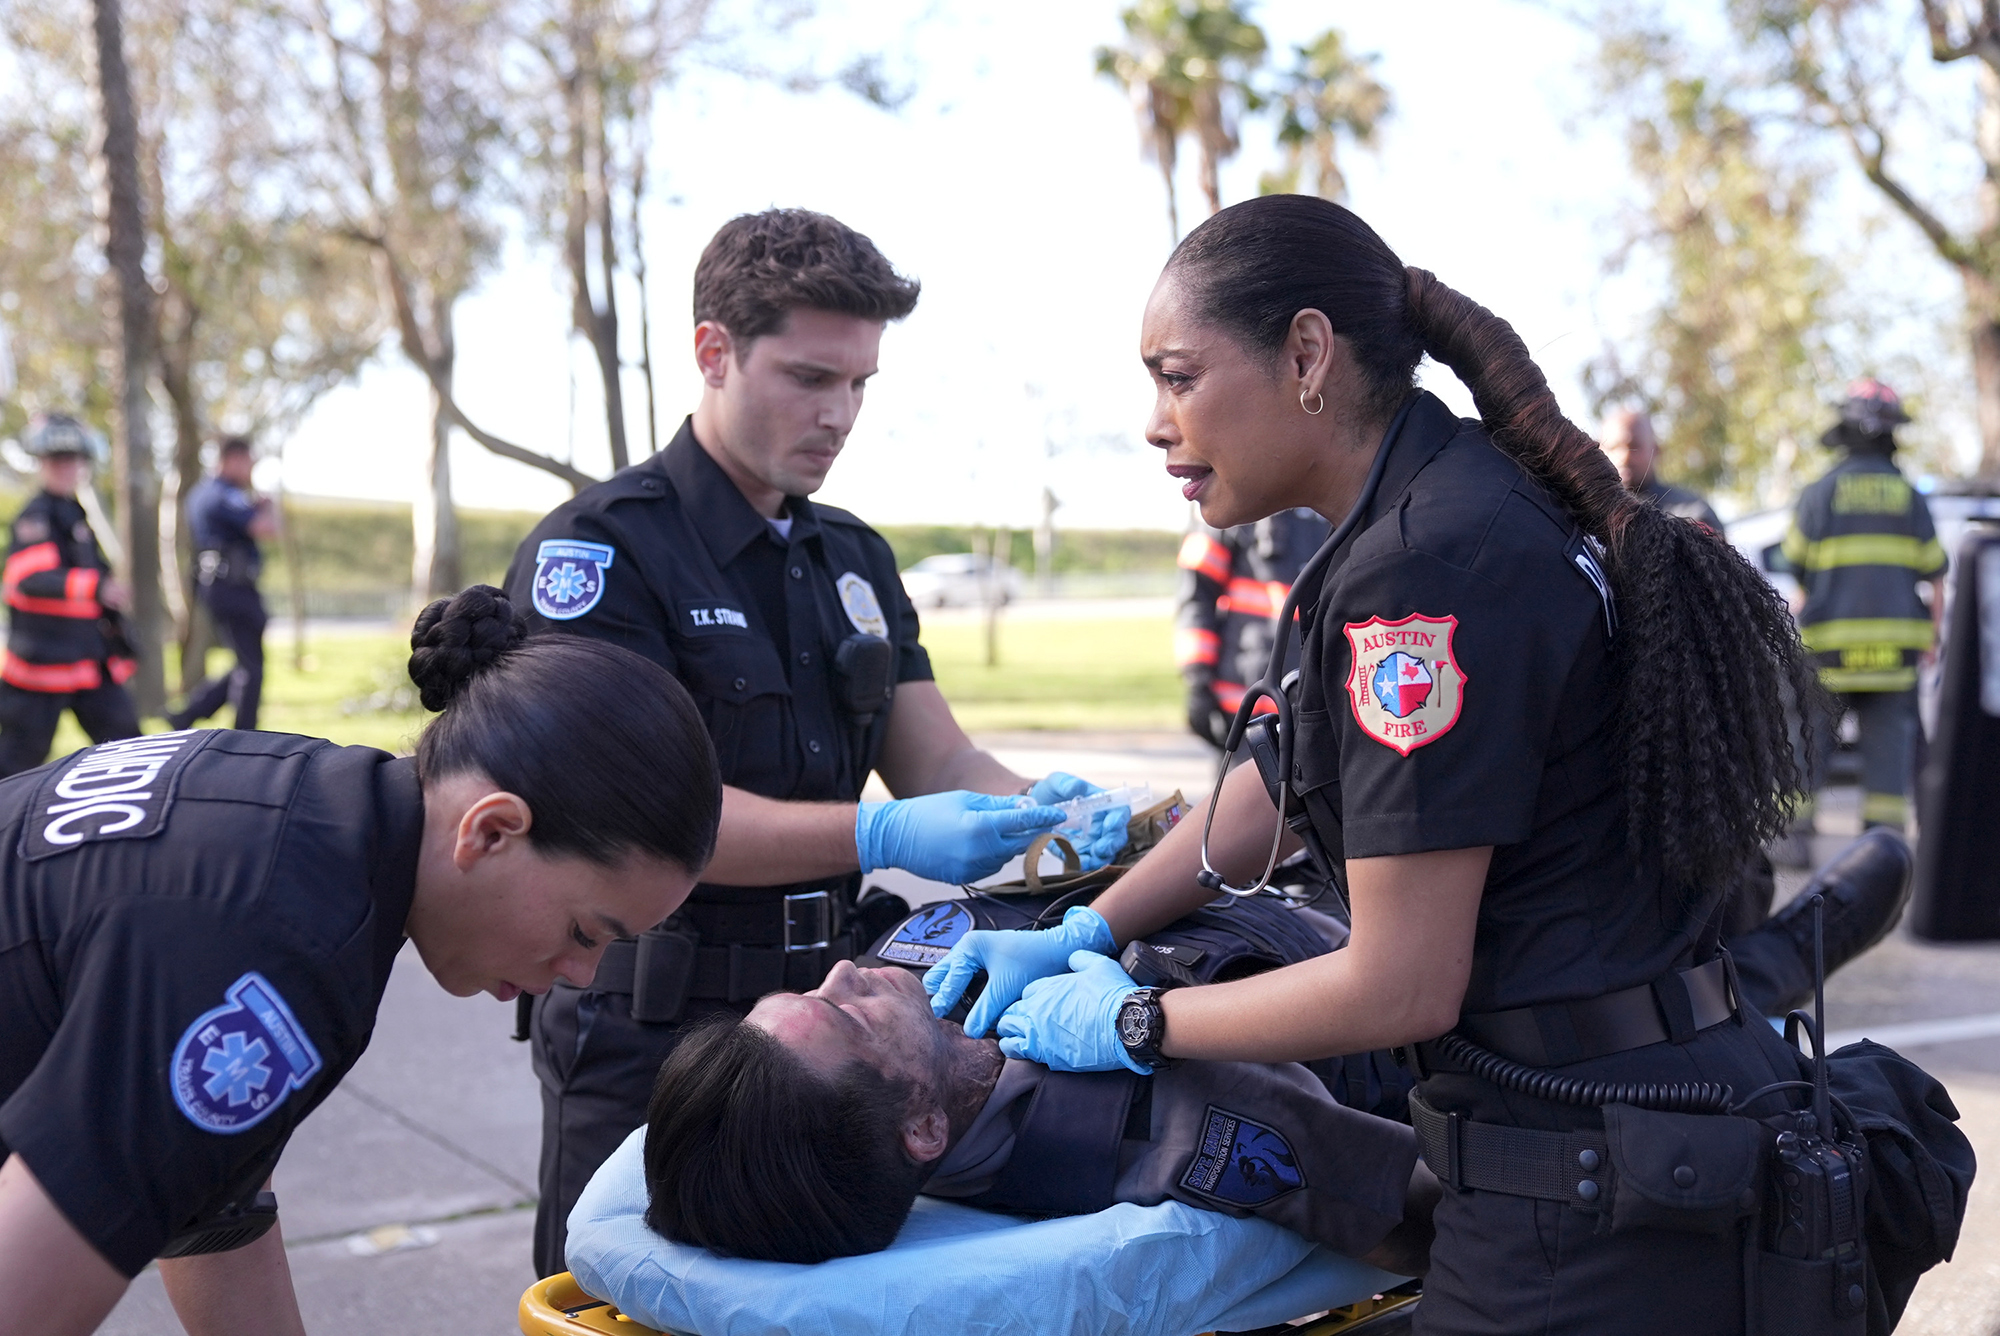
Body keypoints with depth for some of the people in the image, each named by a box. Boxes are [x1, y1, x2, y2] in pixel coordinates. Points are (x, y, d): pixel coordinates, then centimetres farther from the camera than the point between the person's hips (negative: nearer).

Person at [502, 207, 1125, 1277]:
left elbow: (939, 762, 8)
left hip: (824, 1019, 7)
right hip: (650, 1044, -6)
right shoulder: (600, 548, -10)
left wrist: (1035, 808, -14)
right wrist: (880, 839, -28)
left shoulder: (854, 560, 13)